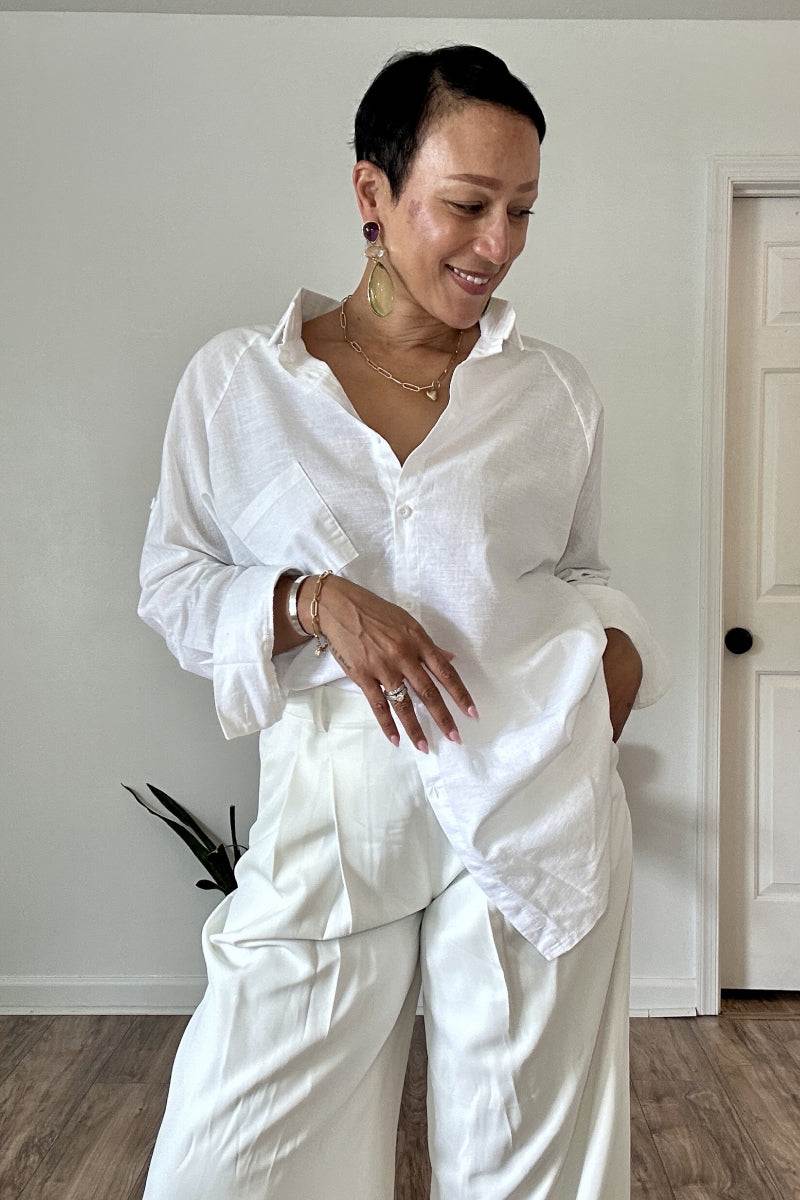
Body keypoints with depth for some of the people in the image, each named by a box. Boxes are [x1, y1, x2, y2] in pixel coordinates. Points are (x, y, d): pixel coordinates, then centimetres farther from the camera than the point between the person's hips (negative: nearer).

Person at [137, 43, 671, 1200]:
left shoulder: (558, 389, 8)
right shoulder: (234, 381, 3)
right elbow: (172, 584, 6)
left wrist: (618, 645, -2)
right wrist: (313, 601, -13)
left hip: (537, 805, 2)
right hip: (330, 816, -1)